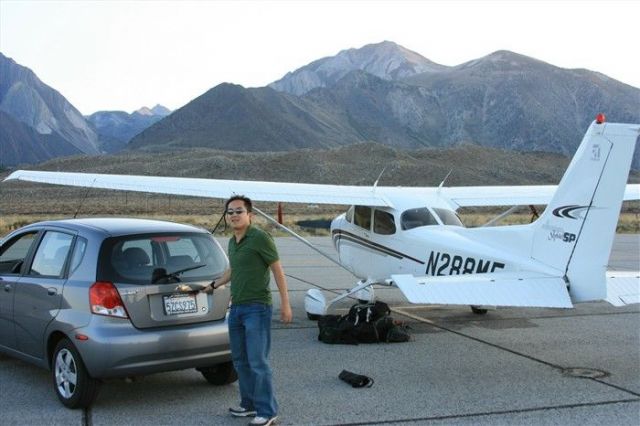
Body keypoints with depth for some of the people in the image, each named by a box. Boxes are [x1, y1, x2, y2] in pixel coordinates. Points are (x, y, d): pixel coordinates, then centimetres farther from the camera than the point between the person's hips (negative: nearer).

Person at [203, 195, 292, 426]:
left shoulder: (260, 238, -11)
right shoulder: (232, 242, 13)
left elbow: (278, 270, -11)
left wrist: (285, 304, -14)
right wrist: (213, 285, 40)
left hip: (256, 308, -8)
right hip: (236, 308, 8)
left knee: (257, 362, -9)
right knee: (240, 360, 13)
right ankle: (249, 404, 24)